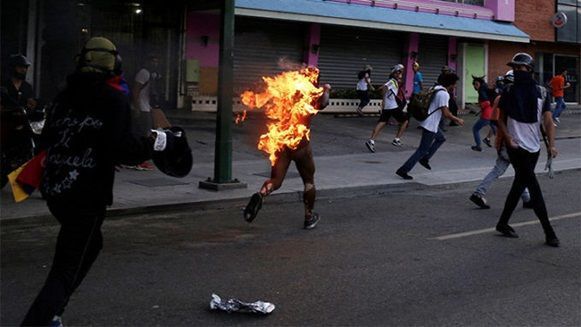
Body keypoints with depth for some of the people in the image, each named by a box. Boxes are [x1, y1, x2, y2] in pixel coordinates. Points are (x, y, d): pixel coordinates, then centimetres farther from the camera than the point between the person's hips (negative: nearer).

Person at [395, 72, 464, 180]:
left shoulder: (436, 88, 9)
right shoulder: (444, 94, -20)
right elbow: (445, 113, -23)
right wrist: (457, 120, -8)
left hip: (428, 122, 10)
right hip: (430, 125, -10)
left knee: (441, 138, 28)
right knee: (422, 150, -2)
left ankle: (425, 159, 23)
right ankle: (403, 170, -2)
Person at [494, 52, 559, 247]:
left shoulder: (541, 92, 3)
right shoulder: (509, 92, -1)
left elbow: (548, 121, -2)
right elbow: (501, 119, 3)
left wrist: (551, 144, -14)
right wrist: (508, 139, -11)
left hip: (534, 147, 3)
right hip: (516, 146, -3)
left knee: (520, 185, 11)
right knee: (533, 187, -9)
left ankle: (503, 224, 25)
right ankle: (549, 232, -6)